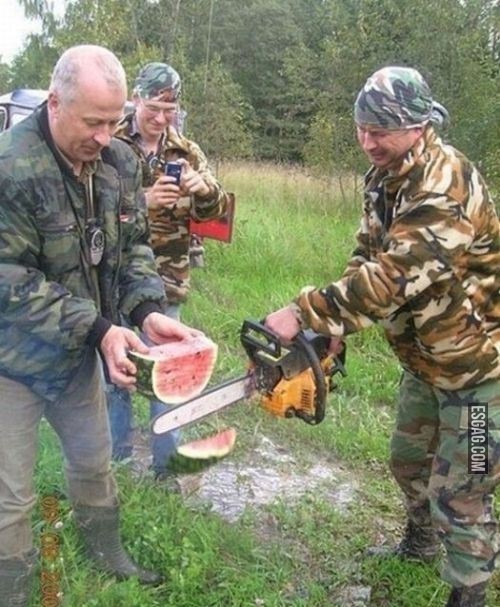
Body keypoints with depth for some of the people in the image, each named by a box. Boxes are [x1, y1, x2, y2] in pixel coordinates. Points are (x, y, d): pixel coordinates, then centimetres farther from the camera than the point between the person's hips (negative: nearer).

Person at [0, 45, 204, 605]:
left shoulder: (119, 163, -4)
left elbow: (134, 247, 2)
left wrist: (147, 312, -15)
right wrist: (98, 329, -29)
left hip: (78, 350, 7)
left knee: (93, 461, 24)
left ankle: (108, 554, 48)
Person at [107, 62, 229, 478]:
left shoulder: (187, 153, 5)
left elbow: (214, 212, 3)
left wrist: (204, 188, -19)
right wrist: (142, 201, -27)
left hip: (166, 283, 2)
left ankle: (167, 460, 25)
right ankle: (115, 453, 30)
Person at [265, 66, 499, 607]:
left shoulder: (445, 187, -28)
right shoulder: (384, 180, 1)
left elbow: (392, 276, -37)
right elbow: (365, 261, 2)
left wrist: (304, 314, -36)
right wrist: (329, 334, -9)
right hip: (424, 358, 9)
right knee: (408, 458, 24)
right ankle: (419, 543, 50)